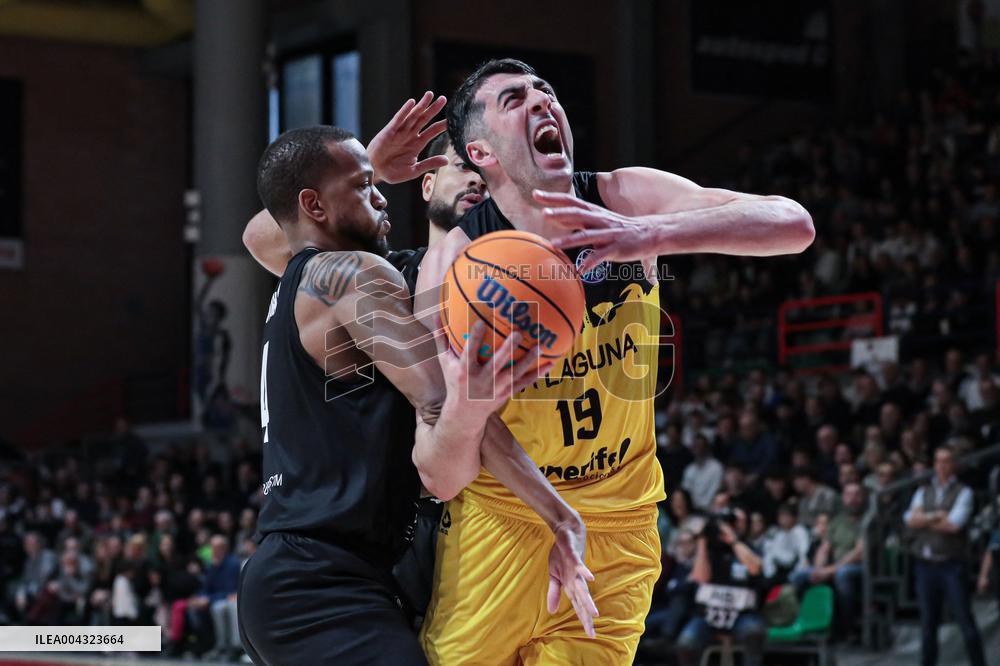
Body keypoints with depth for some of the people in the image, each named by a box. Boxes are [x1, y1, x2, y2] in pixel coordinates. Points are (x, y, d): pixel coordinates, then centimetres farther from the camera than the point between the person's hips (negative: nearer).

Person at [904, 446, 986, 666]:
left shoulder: (963, 492, 0)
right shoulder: (923, 492, 14)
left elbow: (954, 525, -13)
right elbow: (910, 520, -1)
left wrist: (923, 520, -4)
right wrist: (937, 516, -12)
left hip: (952, 564, -4)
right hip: (925, 564, 4)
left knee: (966, 621, -5)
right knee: (928, 624, 7)